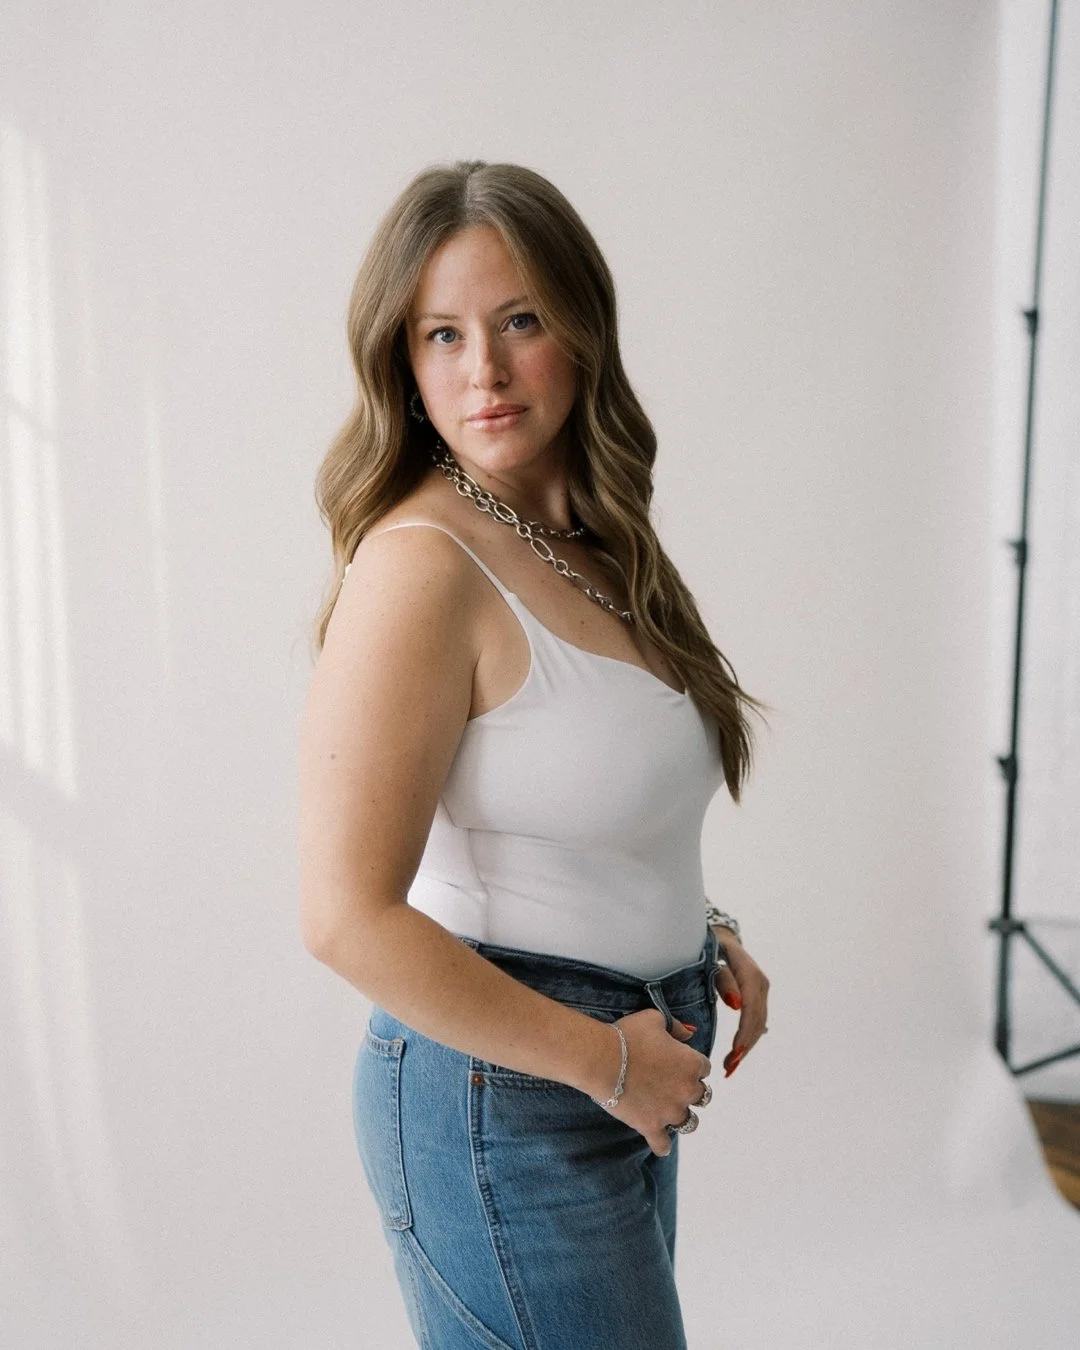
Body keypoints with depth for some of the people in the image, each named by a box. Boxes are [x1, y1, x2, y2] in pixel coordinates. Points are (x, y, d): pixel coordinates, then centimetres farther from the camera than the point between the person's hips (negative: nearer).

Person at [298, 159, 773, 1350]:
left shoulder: (591, 540, 4)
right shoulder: (421, 563, -21)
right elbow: (350, 918, -26)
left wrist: (699, 936, 4)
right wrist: (606, 1060, -17)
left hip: (630, 1077, 8)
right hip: (503, 1088, -8)